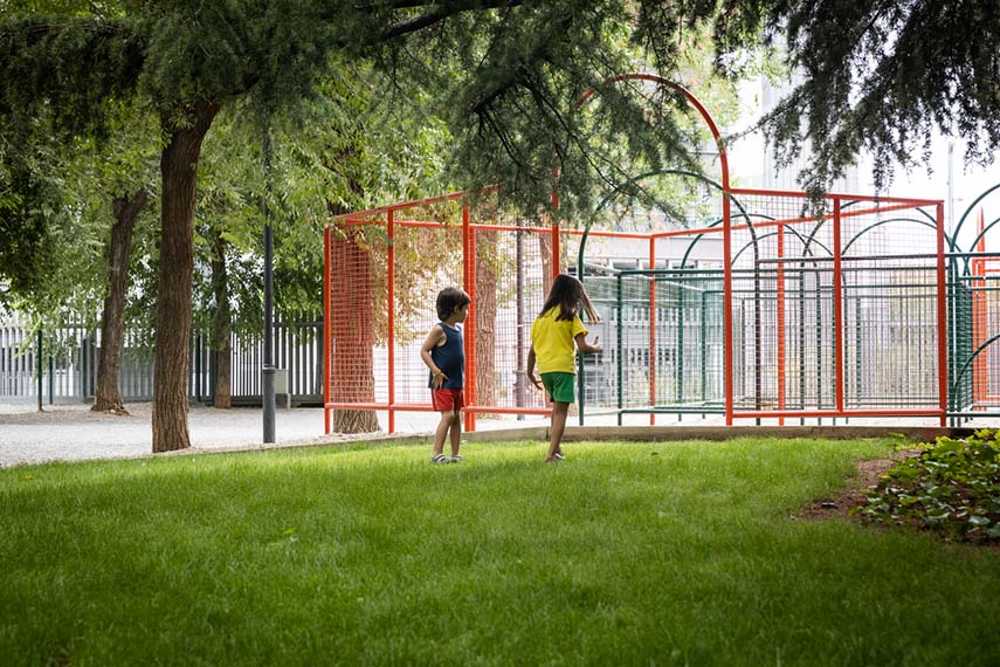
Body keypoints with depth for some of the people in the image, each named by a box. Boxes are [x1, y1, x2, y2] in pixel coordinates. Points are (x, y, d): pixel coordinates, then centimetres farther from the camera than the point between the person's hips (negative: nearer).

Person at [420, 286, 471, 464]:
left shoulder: (458, 329, 12)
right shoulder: (439, 329, -13)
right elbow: (424, 351, -13)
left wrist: (461, 373, 15)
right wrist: (436, 371, -19)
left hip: (456, 383, 8)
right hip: (443, 383, -8)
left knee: (457, 416, 8)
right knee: (448, 415, -14)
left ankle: (455, 454, 13)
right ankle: (436, 453, -12)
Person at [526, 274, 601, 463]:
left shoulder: (542, 316, 11)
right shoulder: (570, 316, -4)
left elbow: (532, 349, 13)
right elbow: (582, 346, -8)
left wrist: (530, 372, 23)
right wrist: (596, 348, 13)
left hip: (544, 368, 5)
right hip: (563, 367, -5)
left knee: (557, 406, 23)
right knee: (561, 411, -3)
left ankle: (555, 446, 20)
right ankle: (552, 453, -11)